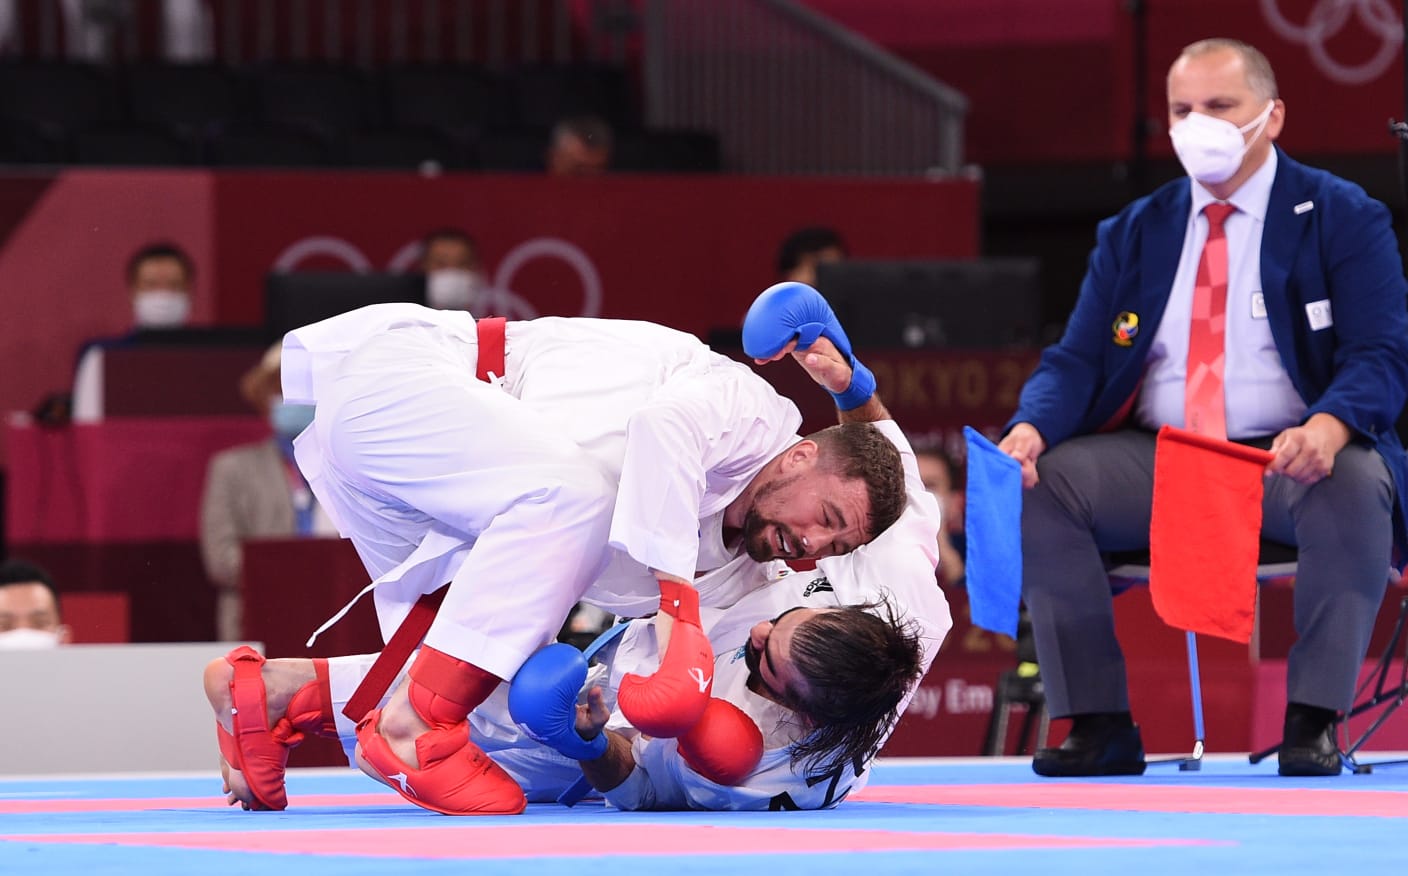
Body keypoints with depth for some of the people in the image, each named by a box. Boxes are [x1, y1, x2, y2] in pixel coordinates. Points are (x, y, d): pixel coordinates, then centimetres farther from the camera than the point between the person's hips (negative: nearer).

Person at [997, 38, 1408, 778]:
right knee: (1039, 483, -21)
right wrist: (1030, 430, -18)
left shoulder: (1342, 218, 3)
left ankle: (1312, 719, -28)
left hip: (1292, 464, -3)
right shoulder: (1132, 235, 15)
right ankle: (1099, 723, -21)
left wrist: (1328, 429, -33)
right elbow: (1076, 362, 8)